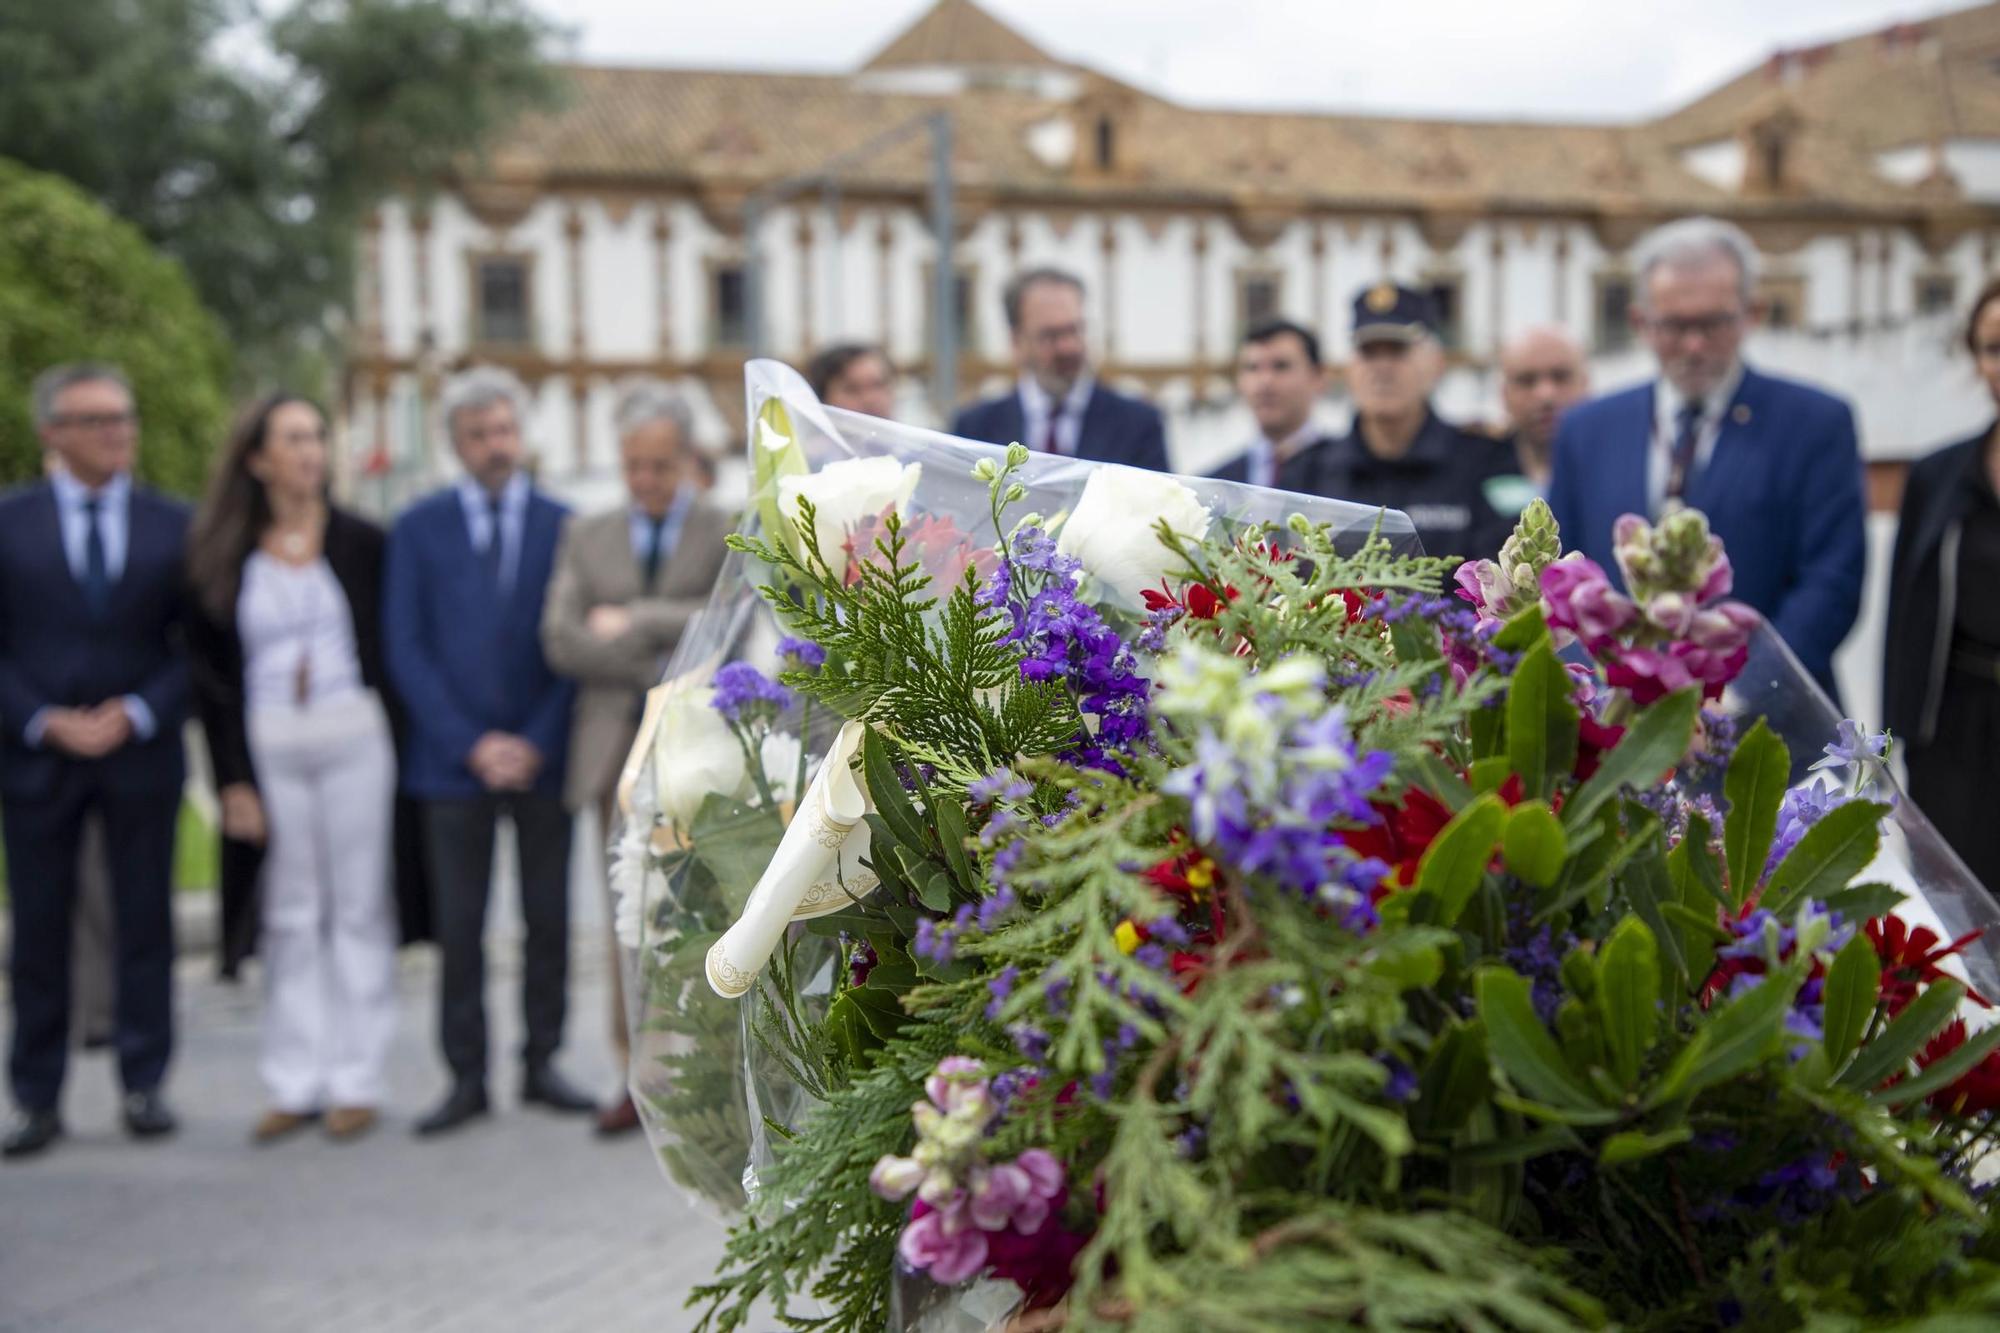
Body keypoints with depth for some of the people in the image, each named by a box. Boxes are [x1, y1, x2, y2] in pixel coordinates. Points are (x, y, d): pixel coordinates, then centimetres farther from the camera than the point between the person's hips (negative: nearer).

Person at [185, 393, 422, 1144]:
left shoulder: (361, 542, 3)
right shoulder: (223, 556, 5)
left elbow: (391, 644, 4)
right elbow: (211, 674, 5)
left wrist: (392, 738, -5)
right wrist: (232, 779, -1)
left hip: (355, 739, -1)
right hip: (269, 747, 1)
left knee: (357, 908, 2)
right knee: (289, 917, 6)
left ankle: (355, 1081, 8)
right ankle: (295, 1083, 13)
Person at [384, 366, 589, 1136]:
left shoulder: (563, 525, 6)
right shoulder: (419, 529, 5)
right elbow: (405, 649, 0)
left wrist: (537, 743, -8)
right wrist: (470, 744, -9)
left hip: (542, 756, 1)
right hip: (454, 758, -1)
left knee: (549, 920, 5)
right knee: (458, 927, 0)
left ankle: (542, 1065, 16)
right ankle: (466, 1079, 8)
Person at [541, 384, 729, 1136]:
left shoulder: (729, 533, 7)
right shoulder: (588, 538, 14)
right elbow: (561, 641, 2)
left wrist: (634, 621, -8)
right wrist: (660, 669, -8)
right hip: (618, 743, 3)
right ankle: (639, 1078, 7)